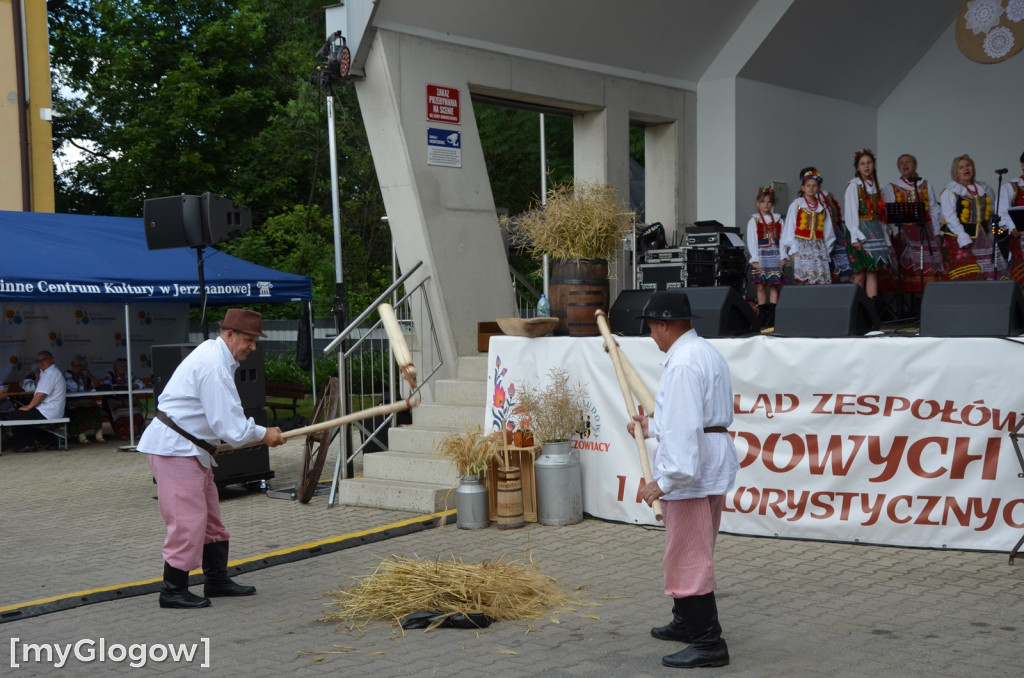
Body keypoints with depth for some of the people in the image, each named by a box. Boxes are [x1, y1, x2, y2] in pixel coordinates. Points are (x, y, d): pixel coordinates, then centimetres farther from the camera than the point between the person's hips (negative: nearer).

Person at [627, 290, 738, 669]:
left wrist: (665, 480, -27)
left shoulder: (683, 362, -20)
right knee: (692, 551, 23)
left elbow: (684, 427, -26)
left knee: (687, 556, -6)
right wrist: (652, 428, 28)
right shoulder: (705, 352, 14)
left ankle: (708, 642, -2)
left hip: (691, 468, -11)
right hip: (711, 462, 11)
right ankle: (687, 622, 37)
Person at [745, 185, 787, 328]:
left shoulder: (778, 219, 11)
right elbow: (751, 241, -2)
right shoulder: (754, 220, 3)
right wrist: (755, 259, -10)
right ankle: (763, 317, 3)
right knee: (761, 286, -1)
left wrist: (783, 257, 0)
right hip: (760, 256, -2)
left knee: (774, 286, -1)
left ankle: (772, 317, 0)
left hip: (775, 256, 2)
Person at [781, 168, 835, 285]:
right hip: (802, 246, -4)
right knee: (806, 280, -13)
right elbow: (790, 228, -1)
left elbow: (827, 229, 13)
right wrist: (793, 250, -5)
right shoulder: (796, 205, 1)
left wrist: (826, 248, 8)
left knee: (822, 281, -4)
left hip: (819, 247, 4)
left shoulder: (822, 206, 12)